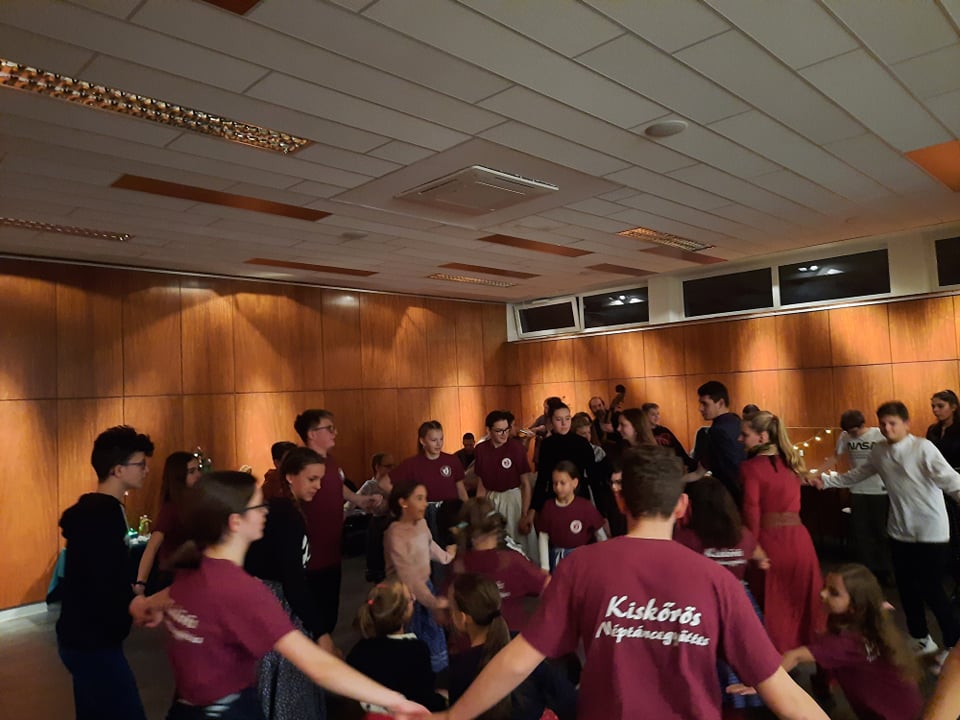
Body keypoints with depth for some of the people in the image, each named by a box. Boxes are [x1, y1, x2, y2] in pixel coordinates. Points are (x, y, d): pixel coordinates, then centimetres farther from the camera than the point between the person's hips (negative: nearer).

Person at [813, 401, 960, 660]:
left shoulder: (923, 448, -16)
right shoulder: (879, 451, 3)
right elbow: (857, 475, 14)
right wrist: (825, 480, 10)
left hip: (930, 531, -6)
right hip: (900, 530, 6)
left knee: (930, 589, 0)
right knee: (906, 587, 15)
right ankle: (921, 639, 36)